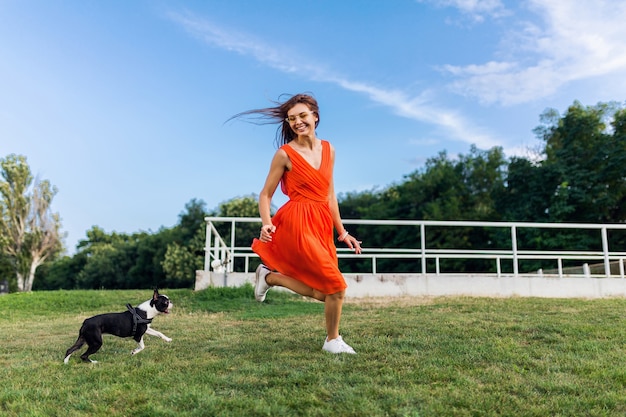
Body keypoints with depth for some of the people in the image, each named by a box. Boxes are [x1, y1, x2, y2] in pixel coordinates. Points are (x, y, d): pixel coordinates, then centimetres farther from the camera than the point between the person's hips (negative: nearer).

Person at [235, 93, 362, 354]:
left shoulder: (328, 149, 10)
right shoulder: (285, 154, -6)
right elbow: (266, 194, -2)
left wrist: (341, 232, 15)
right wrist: (266, 224, -20)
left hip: (322, 225, 7)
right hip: (298, 224, -7)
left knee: (323, 291, 8)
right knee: (336, 286, -8)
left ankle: (270, 277, 23)